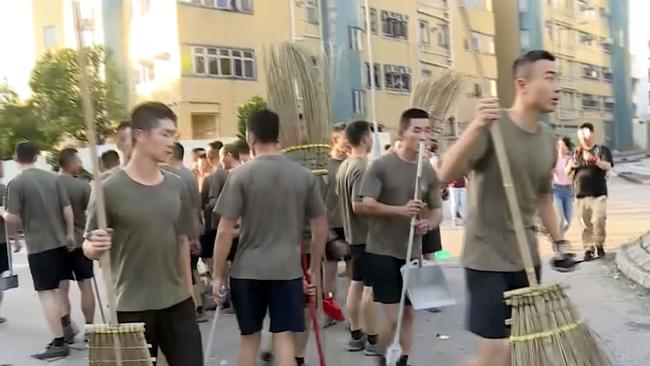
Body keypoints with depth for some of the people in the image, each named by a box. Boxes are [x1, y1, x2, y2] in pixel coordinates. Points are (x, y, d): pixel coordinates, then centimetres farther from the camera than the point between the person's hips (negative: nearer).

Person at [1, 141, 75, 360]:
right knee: (58, 289, 17)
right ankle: (65, 331, 25)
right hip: (59, 242, 6)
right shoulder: (52, 178, 5)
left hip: (38, 246, -6)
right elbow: (67, 209, 4)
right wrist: (70, 233, 14)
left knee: (46, 292, -2)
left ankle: (59, 343, -2)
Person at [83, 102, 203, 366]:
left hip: (178, 302, 4)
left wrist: (188, 290, 13)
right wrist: (95, 247, -28)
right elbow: (89, 248, -5)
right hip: (131, 308, -3)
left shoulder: (177, 186, 2)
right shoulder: (110, 189, -10)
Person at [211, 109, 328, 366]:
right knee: (284, 338, 6)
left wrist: (218, 275, 1)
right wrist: (315, 269, 16)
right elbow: (321, 227, 6)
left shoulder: (241, 175, -7)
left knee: (249, 339, 16)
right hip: (288, 269, 1)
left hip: (247, 270, -1)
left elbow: (225, 231, -9)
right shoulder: (304, 176, 2)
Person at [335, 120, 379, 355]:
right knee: (371, 287, -2)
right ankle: (372, 340, 7)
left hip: (353, 234, 9)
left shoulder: (343, 166, 10)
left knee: (356, 284, 14)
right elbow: (358, 205, -26)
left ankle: (356, 335, 22)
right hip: (368, 235, -9)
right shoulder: (363, 167, -20)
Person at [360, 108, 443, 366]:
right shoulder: (381, 166, -10)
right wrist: (401, 210, -27)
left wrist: (429, 223, -14)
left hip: (412, 253, 5)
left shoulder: (429, 171, 3)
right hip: (383, 251, -5)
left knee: (409, 313, 13)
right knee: (391, 317, -3)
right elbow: (366, 205, -15)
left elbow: (437, 210, 9)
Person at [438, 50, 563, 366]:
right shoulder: (493, 127, -16)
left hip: (527, 258, 7)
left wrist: (558, 240, 14)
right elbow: (446, 175, -28)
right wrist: (476, 127, -39)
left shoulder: (548, 138, 6)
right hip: (487, 258, -7)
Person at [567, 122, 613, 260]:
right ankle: (588, 249, 10)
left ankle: (600, 245, 7)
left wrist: (594, 160, -29)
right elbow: (567, 172, 9)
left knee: (599, 220, -13)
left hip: (598, 194, -3)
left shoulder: (602, 149, 5)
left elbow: (608, 166, -11)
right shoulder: (577, 152, 15)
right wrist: (572, 162, -12)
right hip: (580, 195, 3)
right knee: (585, 224, 3)